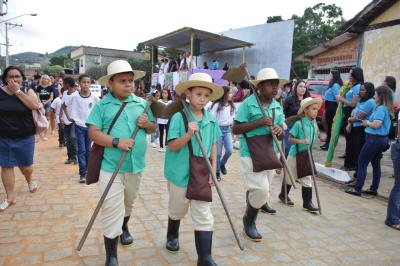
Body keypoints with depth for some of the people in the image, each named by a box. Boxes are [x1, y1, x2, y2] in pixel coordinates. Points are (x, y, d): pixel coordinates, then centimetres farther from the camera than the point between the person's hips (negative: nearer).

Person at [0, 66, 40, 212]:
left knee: (25, 166, 10)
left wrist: (17, 91, -17)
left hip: (25, 137, 0)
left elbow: (34, 105, -19)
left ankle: (29, 179, 44)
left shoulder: (28, 91, -1)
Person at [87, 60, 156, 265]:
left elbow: (153, 128, 11)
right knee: (112, 210, -2)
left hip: (135, 165, 4)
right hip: (111, 166, -4)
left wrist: (147, 123, -12)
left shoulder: (141, 103, 5)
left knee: (128, 203, 24)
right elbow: (93, 133, -13)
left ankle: (124, 227, 54)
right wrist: (116, 142, -26)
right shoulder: (102, 105, -6)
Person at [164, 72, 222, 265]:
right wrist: (188, 135, -29)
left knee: (204, 216, 2)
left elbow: (213, 146, 8)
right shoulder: (179, 117, -12)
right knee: (177, 210, 19)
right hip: (181, 173, -2)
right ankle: (172, 235, 49)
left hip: (202, 174, 3)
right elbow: (172, 146, -14)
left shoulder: (211, 120, 2)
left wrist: (213, 170, 4)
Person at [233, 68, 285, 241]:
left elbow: (281, 136, 9)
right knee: (260, 189, -14)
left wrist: (279, 131, -16)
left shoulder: (278, 107, 6)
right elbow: (235, 129, -16)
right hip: (250, 154, -6)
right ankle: (249, 221, 9)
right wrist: (259, 122, -24)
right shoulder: (248, 104, -13)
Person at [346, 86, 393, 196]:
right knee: (376, 164, 15)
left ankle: (357, 188, 0)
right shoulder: (386, 108, 11)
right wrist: (369, 122, 4)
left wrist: (367, 122, -7)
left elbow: (376, 124, -25)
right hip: (382, 139, 10)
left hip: (374, 139, -10)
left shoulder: (381, 109, -18)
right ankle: (374, 189, 23)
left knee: (362, 163, -3)